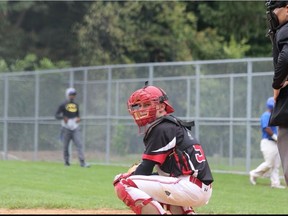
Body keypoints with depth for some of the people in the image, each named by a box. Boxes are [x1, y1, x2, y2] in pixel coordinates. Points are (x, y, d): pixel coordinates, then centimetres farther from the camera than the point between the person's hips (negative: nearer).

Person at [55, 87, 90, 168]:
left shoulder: (76, 105, 13)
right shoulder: (63, 105, -2)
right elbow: (56, 115, -2)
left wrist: (78, 118, 3)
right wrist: (63, 117, -20)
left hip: (75, 127, 3)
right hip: (66, 128, -3)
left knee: (79, 144, -9)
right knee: (65, 145, 3)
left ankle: (82, 162, -15)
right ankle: (66, 161, 19)